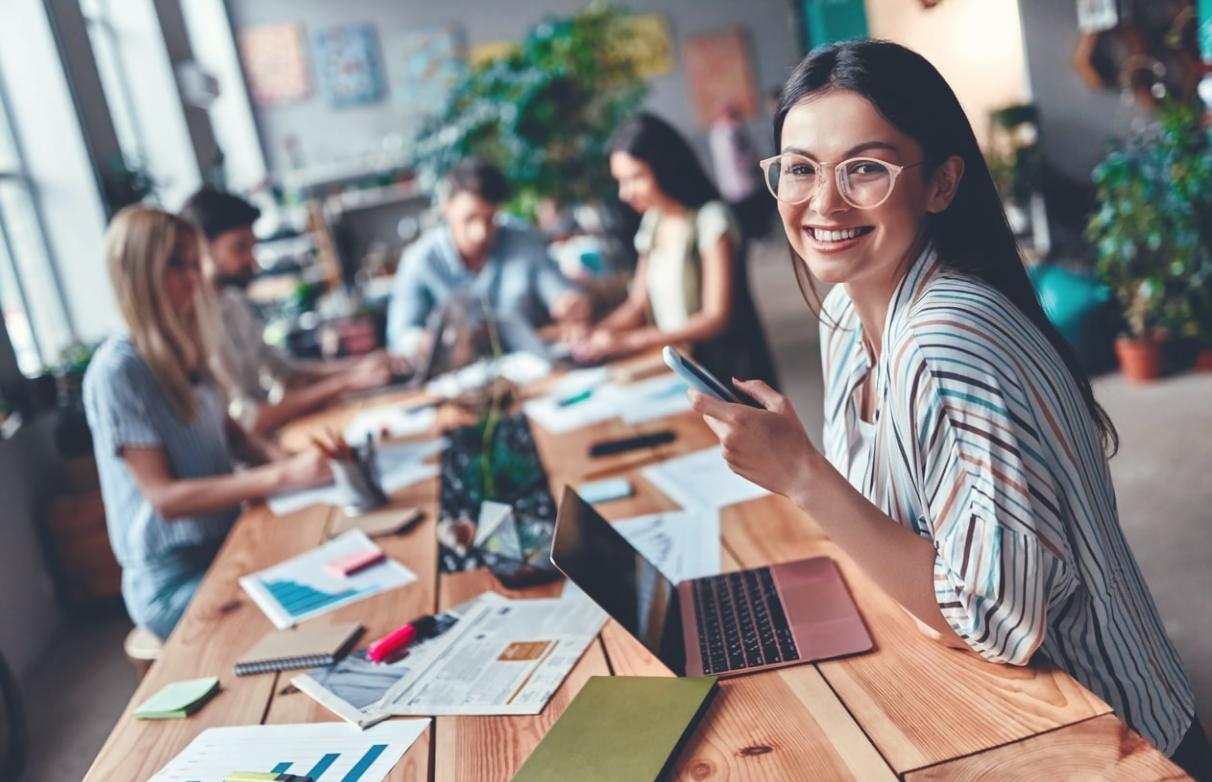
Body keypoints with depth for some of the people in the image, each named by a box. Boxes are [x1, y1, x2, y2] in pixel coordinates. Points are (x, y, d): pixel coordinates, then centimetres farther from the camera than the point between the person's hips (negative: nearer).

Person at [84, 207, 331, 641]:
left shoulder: (181, 349, 6)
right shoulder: (118, 369, -18)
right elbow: (164, 498, -20)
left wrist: (280, 457, -7)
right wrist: (281, 477, -29)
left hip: (224, 543, 7)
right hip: (175, 582, -7)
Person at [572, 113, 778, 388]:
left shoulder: (710, 219, -10)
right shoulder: (652, 222, 10)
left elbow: (716, 318, -13)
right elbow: (638, 304, 14)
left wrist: (631, 340, -19)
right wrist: (599, 332, -7)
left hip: (727, 369, -5)